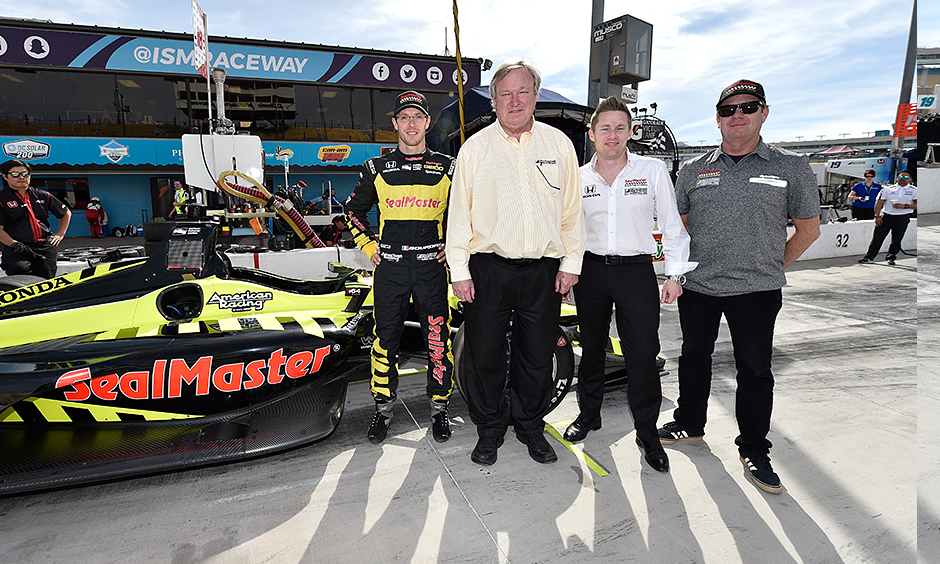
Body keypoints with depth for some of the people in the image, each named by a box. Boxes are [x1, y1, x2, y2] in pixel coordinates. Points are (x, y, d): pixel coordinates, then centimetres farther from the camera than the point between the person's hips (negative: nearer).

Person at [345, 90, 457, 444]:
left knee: (438, 339, 2)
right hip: (389, 268, 1)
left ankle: (439, 407, 20)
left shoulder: (447, 169, 6)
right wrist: (367, 246, 8)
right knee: (386, 338, 6)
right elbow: (354, 209, 18)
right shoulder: (377, 169, 7)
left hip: (432, 267, 0)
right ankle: (384, 407, 23)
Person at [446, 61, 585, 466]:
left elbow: (572, 209, 9)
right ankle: (489, 429, 28)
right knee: (484, 356, 6)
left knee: (538, 356, 12)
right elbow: (459, 213, 1)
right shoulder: (475, 148, 4)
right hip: (488, 268, -1)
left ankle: (530, 426, 33)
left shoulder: (559, 144, 8)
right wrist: (459, 271, -4)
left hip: (544, 271, 2)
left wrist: (571, 262, 3)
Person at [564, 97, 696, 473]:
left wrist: (675, 274, -2)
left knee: (643, 356, -1)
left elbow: (672, 225, 3)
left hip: (636, 272, -2)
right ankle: (589, 415, 31)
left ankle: (647, 433, 16)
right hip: (591, 272, 2)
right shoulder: (578, 178, 6)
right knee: (592, 348, 13)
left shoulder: (653, 170, 1)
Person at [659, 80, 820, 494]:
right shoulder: (693, 171, 7)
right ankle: (689, 424, 34)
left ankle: (754, 449, 22)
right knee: (694, 358, 14)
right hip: (696, 287, 3)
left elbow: (808, 230, 7)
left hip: (757, 290, -2)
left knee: (755, 370, 5)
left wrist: (772, 266, 3)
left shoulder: (792, 168, 1)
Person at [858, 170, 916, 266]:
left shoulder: (914, 190, 6)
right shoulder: (888, 189, 9)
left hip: (902, 218, -1)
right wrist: (877, 216, -5)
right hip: (886, 216, 1)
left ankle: (891, 257, 20)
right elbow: (879, 202, 5)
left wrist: (905, 206, -16)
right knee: (877, 237, -1)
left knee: (896, 240, 5)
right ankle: (869, 257, 3)